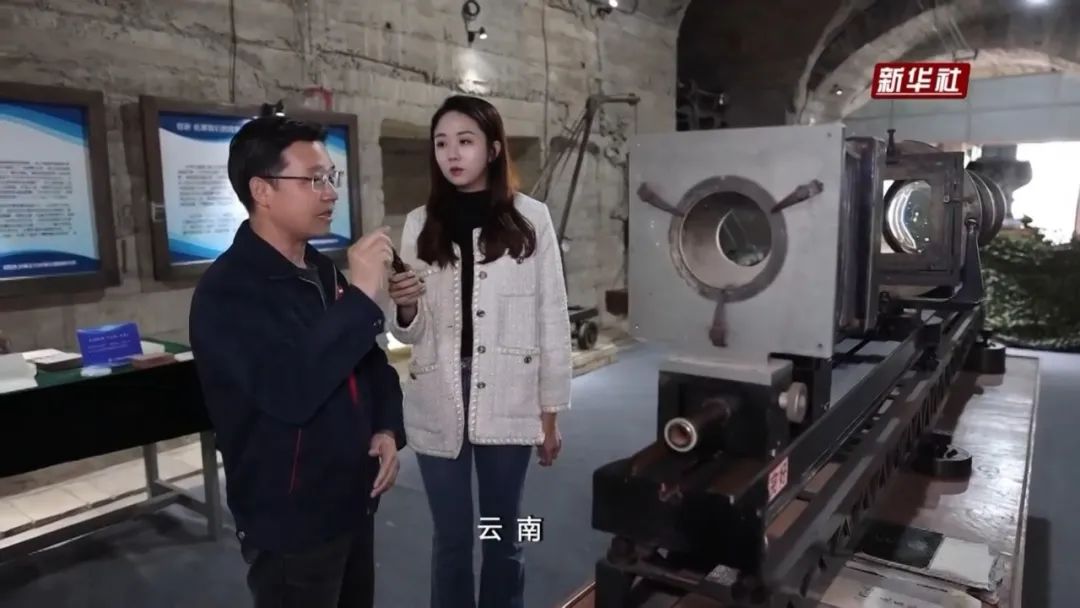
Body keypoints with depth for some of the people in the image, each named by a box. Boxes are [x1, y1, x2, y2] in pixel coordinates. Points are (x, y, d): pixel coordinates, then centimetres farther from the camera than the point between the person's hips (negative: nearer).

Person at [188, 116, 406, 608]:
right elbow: (290, 391, -34)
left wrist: (388, 429, -1)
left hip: (353, 504, 8)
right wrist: (361, 295, -32)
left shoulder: (323, 272, 6)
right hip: (290, 524, -7)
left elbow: (371, 360, 15)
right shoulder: (226, 290, -19)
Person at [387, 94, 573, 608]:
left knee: (503, 535, 15)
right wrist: (405, 307, -17)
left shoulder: (530, 218, -4)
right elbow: (414, 333, 6)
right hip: (438, 403, 2)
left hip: (507, 401, -1)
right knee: (451, 538, 14)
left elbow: (552, 318, -1)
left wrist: (550, 411, 0)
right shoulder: (419, 225, 3)